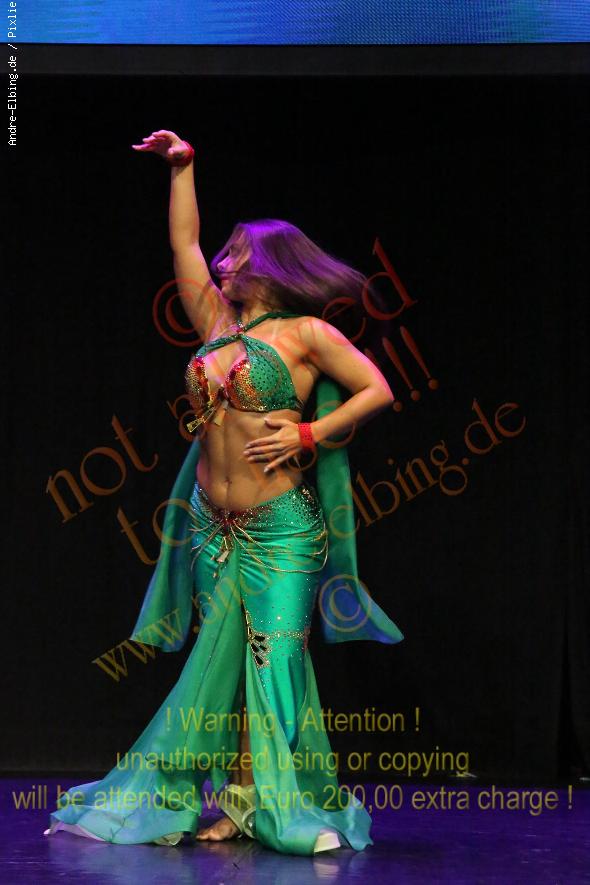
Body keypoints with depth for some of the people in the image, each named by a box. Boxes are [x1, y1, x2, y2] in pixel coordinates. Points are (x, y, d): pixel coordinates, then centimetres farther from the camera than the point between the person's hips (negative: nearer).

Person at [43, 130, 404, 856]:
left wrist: (307, 435, -11)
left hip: (281, 529, -6)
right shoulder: (216, 323, 13)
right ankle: (239, 803, 11)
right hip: (214, 530, 6)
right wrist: (181, 165, 19)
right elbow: (183, 242, 20)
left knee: (275, 660, -8)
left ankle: (287, 809, -2)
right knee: (220, 663, 5)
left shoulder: (306, 332, -2)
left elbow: (377, 391, -4)